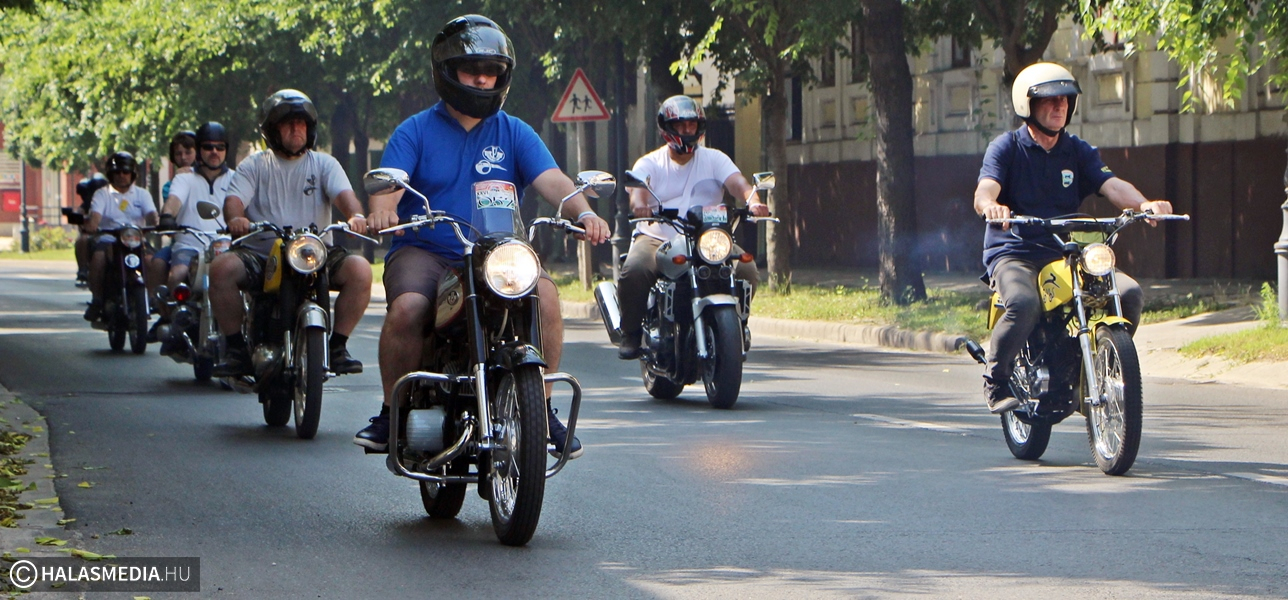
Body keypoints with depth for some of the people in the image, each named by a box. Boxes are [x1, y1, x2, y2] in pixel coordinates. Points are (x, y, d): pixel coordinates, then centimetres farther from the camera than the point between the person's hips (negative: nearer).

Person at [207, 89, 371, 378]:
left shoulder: (324, 163, 14)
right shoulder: (254, 165, 12)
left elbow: (343, 194, -4)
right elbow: (234, 198, -4)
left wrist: (355, 215, -29)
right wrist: (235, 218, -30)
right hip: (261, 254, -1)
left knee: (359, 269, -26)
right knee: (222, 268, -30)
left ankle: (337, 346, -11)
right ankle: (236, 349, -15)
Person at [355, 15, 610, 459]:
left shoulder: (514, 134, 12)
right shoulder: (416, 131, 7)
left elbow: (551, 180, -4)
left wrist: (583, 212, -26)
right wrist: (382, 208, -35)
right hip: (424, 251, -1)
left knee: (545, 293, -27)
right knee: (407, 306, -33)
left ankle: (540, 409, -12)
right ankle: (392, 412, -11)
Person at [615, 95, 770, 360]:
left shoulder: (714, 159, 11)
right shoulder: (649, 164, 8)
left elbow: (737, 183, -8)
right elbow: (638, 190, -13)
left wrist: (752, 200, -32)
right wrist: (640, 205, -39)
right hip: (656, 239, -1)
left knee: (746, 270, -23)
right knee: (634, 270, -32)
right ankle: (631, 333, -8)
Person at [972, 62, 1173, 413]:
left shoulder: (1078, 151, 13)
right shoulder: (1006, 147, 2)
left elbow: (1112, 185, -3)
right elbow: (985, 190, -16)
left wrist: (1143, 204, -26)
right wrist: (990, 205, -43)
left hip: (1066, 253, 4)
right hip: (1014, 254, -4)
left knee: (1129, 293, -16)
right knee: (1024, 305, -36)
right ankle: (996, 382, -15)